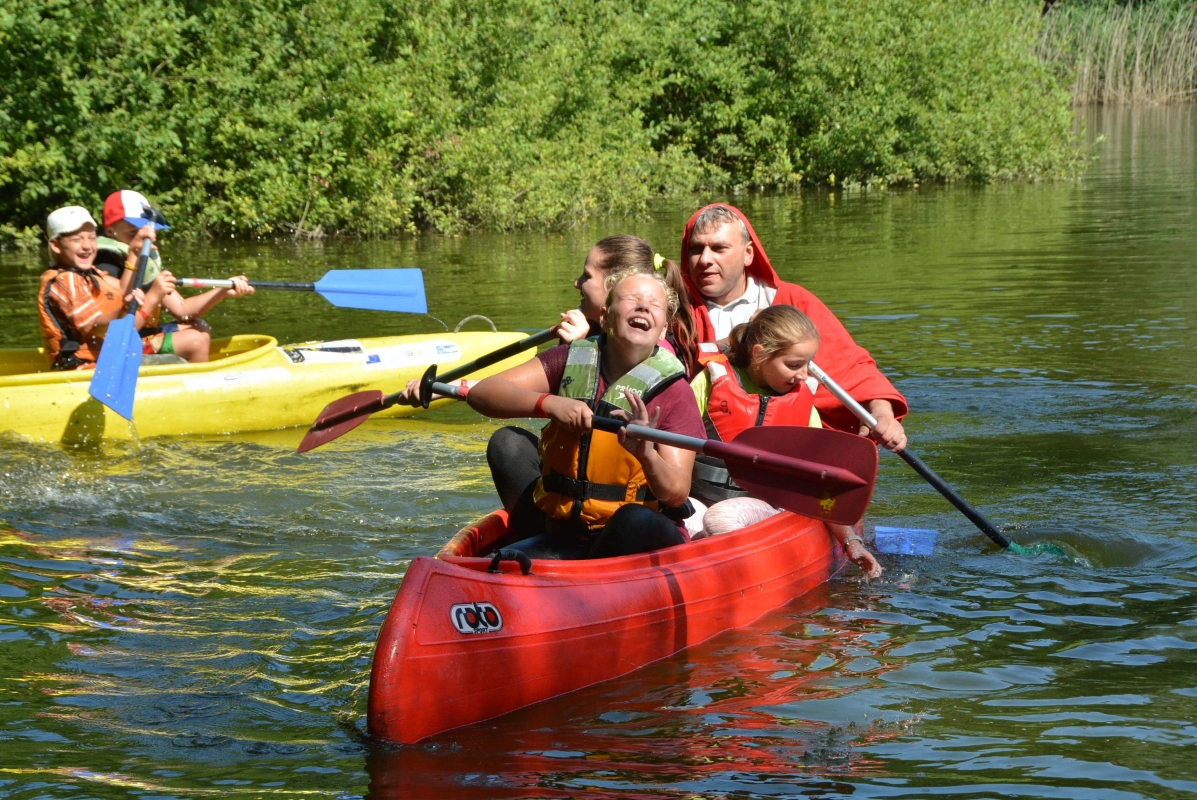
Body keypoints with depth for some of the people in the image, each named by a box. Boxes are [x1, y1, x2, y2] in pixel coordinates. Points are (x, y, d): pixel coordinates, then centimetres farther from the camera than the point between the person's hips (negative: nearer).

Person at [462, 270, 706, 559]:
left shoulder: (673, 391, -6)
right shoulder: (571, 361, 2)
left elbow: (677, 495, -15)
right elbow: (480, 393, -8)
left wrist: (647, 455, -38)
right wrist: (548, 403, -25)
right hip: (564, 534, 7)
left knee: (637, 522, -35)